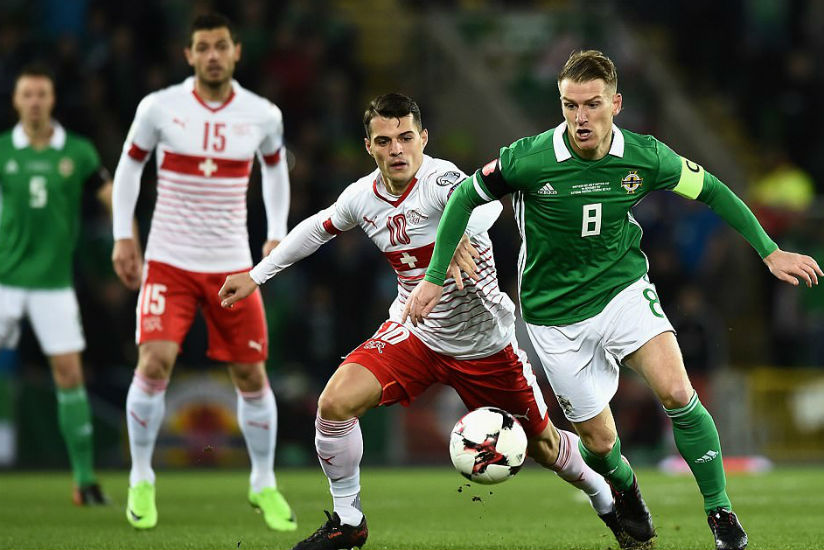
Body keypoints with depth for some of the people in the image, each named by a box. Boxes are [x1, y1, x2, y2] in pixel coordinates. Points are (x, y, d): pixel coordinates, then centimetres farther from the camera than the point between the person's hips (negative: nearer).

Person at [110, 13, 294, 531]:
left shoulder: (263, 115, -2)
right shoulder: (160, 108, -7)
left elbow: (275, 166, 18)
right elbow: (130, 163, 9)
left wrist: (278, 233, 10)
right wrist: (123, 236, 6)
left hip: (232, 265, 2)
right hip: (169, 263, -2)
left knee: (251, 375, 3)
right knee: (155, 362, -17)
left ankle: (265, 484, 23)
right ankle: (141, 479, 2)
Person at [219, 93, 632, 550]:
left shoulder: (438, 179, -25)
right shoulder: (362, 196, -6)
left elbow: (486, 201, -49)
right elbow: (317, 228, 16)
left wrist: (456, 238, -69)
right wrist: (256, 276, 20)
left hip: (485, 345, -4)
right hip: (413, 335, 4)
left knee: (542, 445, 8)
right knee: (335, 402, -18)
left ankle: (608, 502, 39)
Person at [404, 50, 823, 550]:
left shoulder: (645, 157, -14)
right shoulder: (529, 159, -21)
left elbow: (712, 191, 3)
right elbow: (466, 197, -6)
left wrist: (770, 251, 3)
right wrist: (435, 277, -7)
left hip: (624, 288, 1)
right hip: (555, 312, -1)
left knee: (677, 394, -21)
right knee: (599, 441, 2)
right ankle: (625, 490, 39)